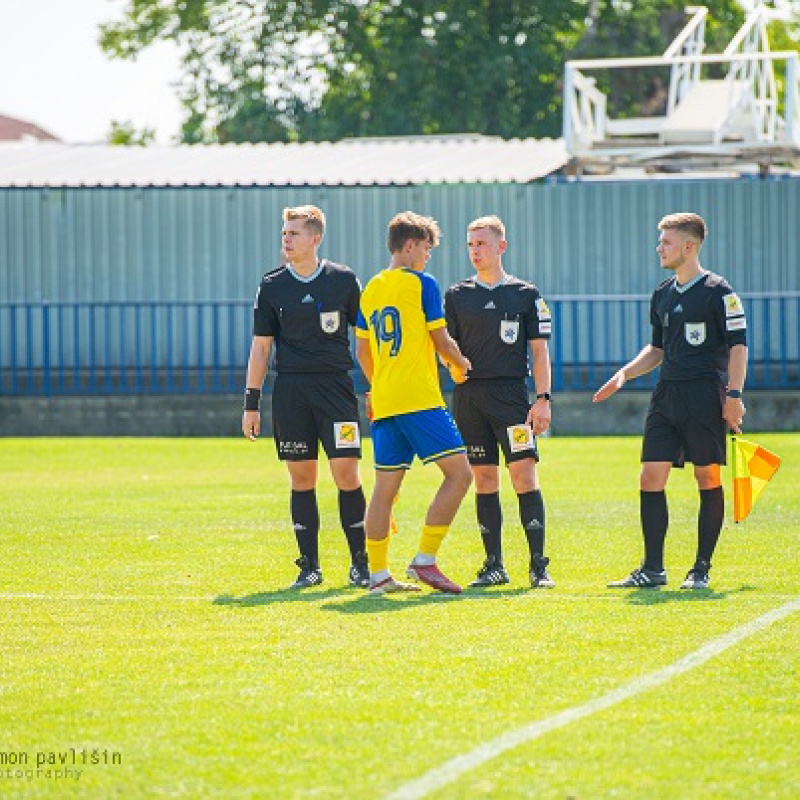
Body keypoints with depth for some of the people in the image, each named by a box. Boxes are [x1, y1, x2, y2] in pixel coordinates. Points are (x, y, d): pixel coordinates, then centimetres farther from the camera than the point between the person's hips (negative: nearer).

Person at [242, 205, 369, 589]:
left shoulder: (343, 280, 2)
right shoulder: (272, 286, 6)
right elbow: (261, 345, 9)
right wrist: (251, 403, 5)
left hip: (335, 384, -2)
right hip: (290, 389, 2)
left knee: (346, 471, -8)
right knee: (301, 477, 3)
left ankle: (360, 563, 2)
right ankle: (309, 565, 11)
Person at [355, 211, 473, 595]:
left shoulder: (370, 290, 14)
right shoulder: (422, 284, -5)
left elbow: (363, 353, 18)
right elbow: (441, 342, -3)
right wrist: (461, 364, 17)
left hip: (383, 402, 8)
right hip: (420, 398, -8)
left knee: (386, 485, 8)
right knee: (459, 472, -5)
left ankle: (378, 573, 6)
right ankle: (424, 560, -10)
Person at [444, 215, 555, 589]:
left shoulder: (525, 294, 5)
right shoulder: (456, 295, 11)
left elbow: (539, 350, 4)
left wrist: (542, 399, -4)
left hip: (511, 393, -3)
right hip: (468, 396, 3)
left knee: (524, 474, -10)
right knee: (484, 480, 4)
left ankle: (538, 564, -9)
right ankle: (493, 564, 9)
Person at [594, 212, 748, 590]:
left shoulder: (718, 291, -6)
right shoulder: (662, 295, 15)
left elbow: (738, 345, -8)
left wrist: (734, 396, -15)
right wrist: (624, 374, 11)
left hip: (705, 396, -7)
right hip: (666, 395, 7)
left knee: (708, 478, -1)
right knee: (651, 477, -1)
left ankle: (702, 569, 5)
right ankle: (652, 569, 3)